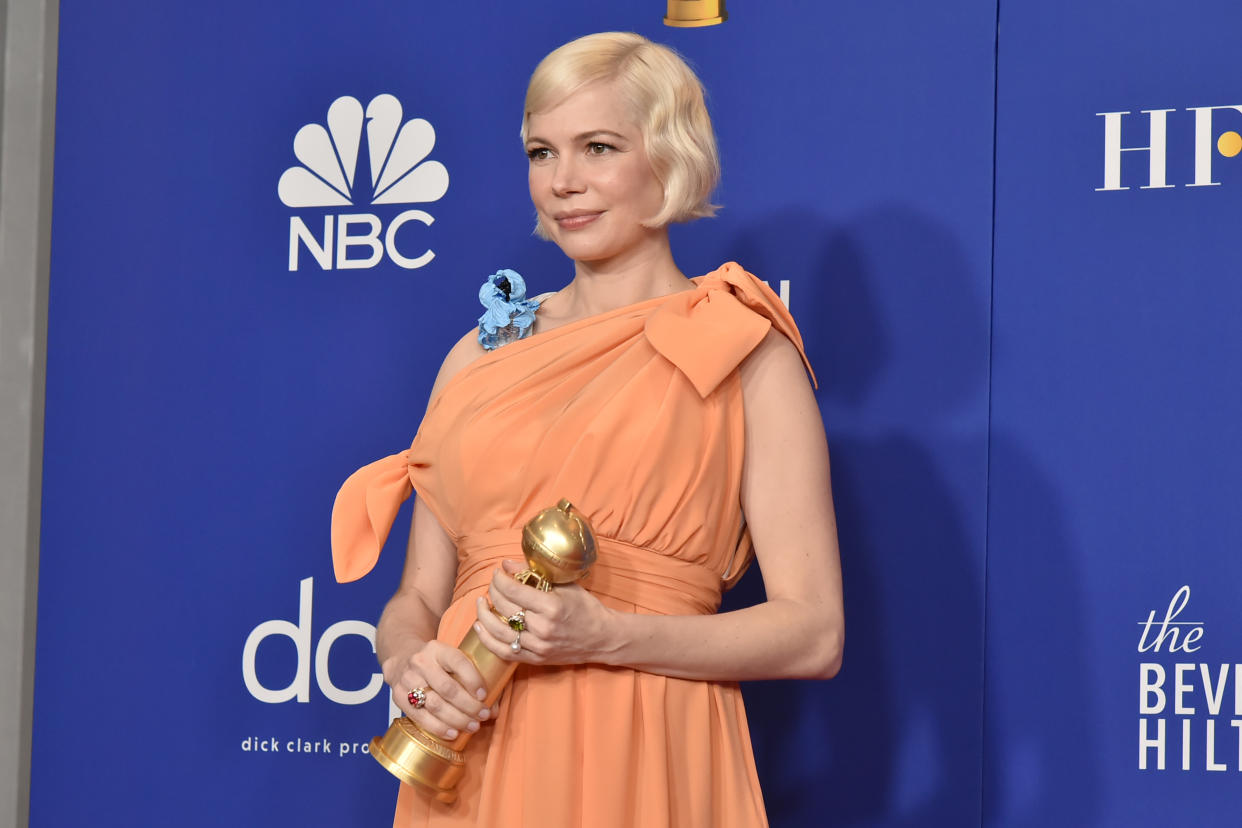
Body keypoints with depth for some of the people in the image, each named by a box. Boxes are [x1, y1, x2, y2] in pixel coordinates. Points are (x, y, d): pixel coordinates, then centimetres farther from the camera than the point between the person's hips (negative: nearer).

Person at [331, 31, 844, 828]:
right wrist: (409, 661, -9)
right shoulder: (481, 355, 10)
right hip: (471, 760, 4)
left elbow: (814, 633, -7)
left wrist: (606, 636, -18)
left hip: (643, 764, -4)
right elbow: (416, 598, 14)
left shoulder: (745, 351, -2)